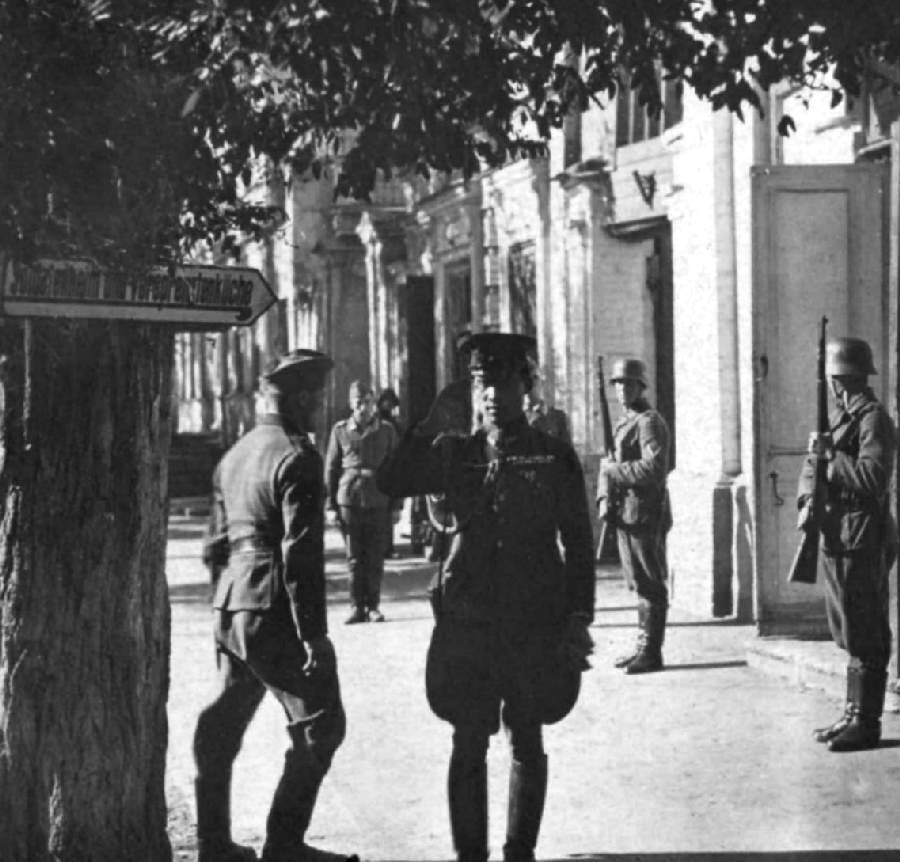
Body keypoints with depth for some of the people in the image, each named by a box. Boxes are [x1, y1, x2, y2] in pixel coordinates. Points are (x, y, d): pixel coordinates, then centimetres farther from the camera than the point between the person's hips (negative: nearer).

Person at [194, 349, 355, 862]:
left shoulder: (235, 455, 13)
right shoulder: (297, 457, -13)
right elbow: (301, 552, -19)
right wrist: (314, 633, -18)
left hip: (231, 610, 9)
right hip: (276, 614, -9)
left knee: (223, 725, 15)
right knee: (319, 728, 0)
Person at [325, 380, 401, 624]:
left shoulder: (386, 430, 5)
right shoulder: (340, 430, 5)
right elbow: (331, 469, 8)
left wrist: (396, 505, 2)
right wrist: (332, 505, 3)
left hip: (378, 501, 0)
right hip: (349, 500, 0)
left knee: (375, 558, 3)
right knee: (354, 558, 2)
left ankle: (373, 607, 12)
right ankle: (358, 607, 8)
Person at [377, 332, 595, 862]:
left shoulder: (555, 457, 1)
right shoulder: (454, 452, 6)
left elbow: (578, 542, 2)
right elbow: (390, 483, -4)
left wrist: (578, 617, -5)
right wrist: (432, 426, -7)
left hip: (535, 623, -1)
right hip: (468, 620, 1)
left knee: (527, 743, 8)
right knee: (469, 744, 3)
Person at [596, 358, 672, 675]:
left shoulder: (649, 422, -12)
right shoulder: (622, 423, 17)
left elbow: (653, 469, -23)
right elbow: (609, 465, 20)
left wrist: (614, 469, -14)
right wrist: (604, 499, 3)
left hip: (645, 515, -9)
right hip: (626, 516, 9)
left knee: (650, 586, -5)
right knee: (639, 584, 14)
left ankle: (651, 652, -3)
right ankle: (644, 645, 20)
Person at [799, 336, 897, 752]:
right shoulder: (839, 416, 16)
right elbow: (813, 465, 16)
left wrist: (830, 455, -17)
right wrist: (807, 499, -2)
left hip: (862, 542, -9)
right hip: (836, 538, 9)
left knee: (865, 638, -4)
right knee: (849, 635, 14)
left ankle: (866, 724, -1)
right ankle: (855, 714, 21)